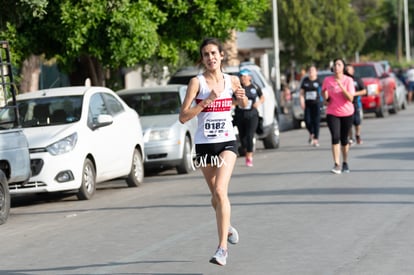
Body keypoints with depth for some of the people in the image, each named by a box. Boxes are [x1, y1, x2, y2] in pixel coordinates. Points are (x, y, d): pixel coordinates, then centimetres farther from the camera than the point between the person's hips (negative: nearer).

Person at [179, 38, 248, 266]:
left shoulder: (232, 81, 1)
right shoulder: (197, 82, -6)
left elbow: (243, 104, 21)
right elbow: (183, 117, -13)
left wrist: (242, 97, -2)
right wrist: (206, 101, -22)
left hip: (227, 143, -1)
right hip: (204, 144, 1)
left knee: (220, 191, -18)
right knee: (216, 195, 14)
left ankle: (222, 247, -19)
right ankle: (227, 227, 45)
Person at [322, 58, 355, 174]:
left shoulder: (348, 80, -5)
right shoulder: (327, 80, 0)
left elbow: (350, 98, -15)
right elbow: (323, 92, 19)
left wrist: (341, 85, -24)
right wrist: (325, 98, -2)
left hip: (347, 113, 0)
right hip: (332, 113, 0)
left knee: (344, 139, 8)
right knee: (335, 137, -16)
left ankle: (345, 163, 27)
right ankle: (337, 165, -20)